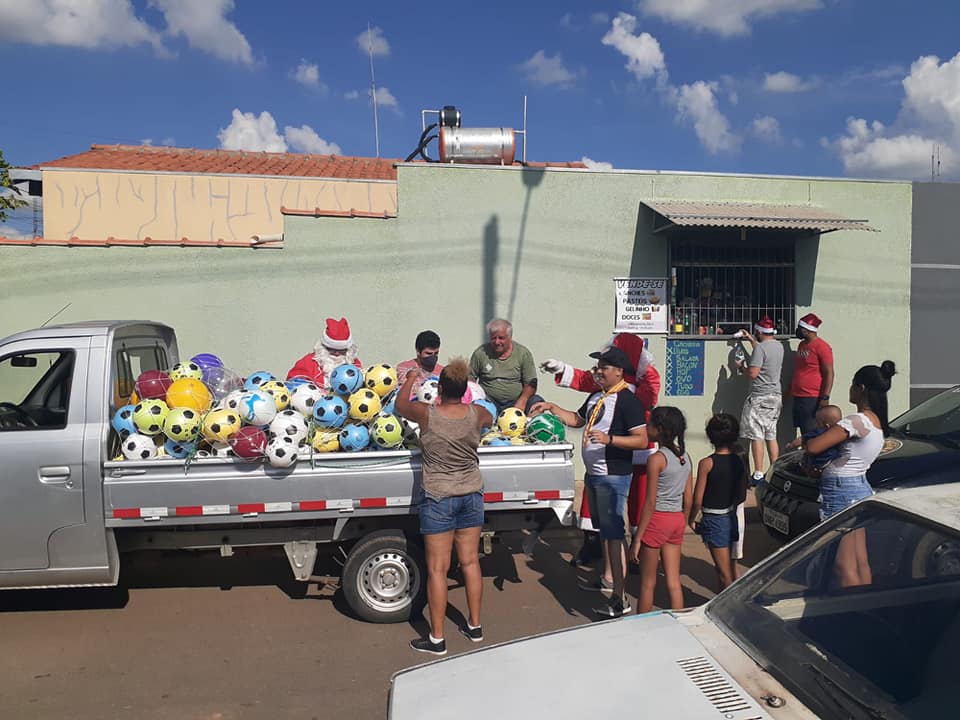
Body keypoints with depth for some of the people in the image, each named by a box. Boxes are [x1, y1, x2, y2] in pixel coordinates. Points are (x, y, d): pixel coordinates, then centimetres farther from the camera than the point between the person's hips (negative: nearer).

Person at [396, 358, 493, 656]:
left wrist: (410, 378, 22)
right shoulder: (476, 414, -8)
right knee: (470, 562, 14)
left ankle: (436, 638, 9)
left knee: (437, 569, 2)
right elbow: (490, 419, 18)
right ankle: (474, 626, 26)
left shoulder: (427, 414, -16)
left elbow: (400, 405, 6)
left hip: (439, 499, -4)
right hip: (471, 495, 4)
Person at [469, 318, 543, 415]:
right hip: (489, 401, 0)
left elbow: (530, 384, -2)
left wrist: (522, 401, -21)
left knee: (537, 402, -27)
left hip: (515, 401, 0)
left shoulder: (523, 353, 0)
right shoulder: (480, 353, 1)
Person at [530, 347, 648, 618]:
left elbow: (642, 440, -21)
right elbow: (577, 420, 28)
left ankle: (619, 600, -6)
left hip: (613, 476, -9)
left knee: (613, 533, -9)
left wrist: (608, 438, -30)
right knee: (603, 529, 18)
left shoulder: (627, 400, -14)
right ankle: (608, 578, 32)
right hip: (593, 474, 9)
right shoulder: (596, 396, 13)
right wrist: (552, 408, 18)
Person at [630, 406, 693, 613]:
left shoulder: (657, 459, -15)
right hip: (677, 519, 6)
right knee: (674, 581, 11)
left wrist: (637, 538, -11)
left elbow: (650, 503, -16)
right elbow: (688, 500, 10)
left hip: (657, 519, -6)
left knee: (648, 582, 7)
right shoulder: (685, 457, 6)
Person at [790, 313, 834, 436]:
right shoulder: (802, 345, 15)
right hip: (798, 397, 8)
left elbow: (829, 374, -15)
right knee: (804, 434, 11)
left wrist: (825, 398, -20)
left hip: (812, 399, -8)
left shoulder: (821, 347, -11)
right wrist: (790, 389, 24)